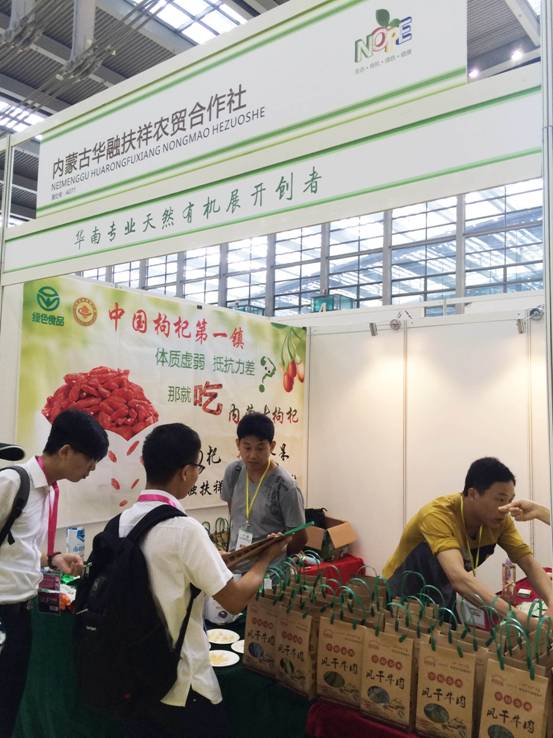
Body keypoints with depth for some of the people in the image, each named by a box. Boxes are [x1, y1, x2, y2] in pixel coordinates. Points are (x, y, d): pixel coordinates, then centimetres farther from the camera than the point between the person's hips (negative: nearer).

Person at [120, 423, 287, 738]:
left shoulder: (124, 520, -3)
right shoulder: (185, 528, -24)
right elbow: (235, 600, -18)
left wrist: (213, 559, 17)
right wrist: (266, 558, -3)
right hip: (180, 684, -6)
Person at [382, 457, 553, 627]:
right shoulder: (437, 515, -34)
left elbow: (529, 564, -14)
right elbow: (459, 578, -46)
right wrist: (521, 618, -52)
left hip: (441, 593, 4)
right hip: (402, 593, -3)